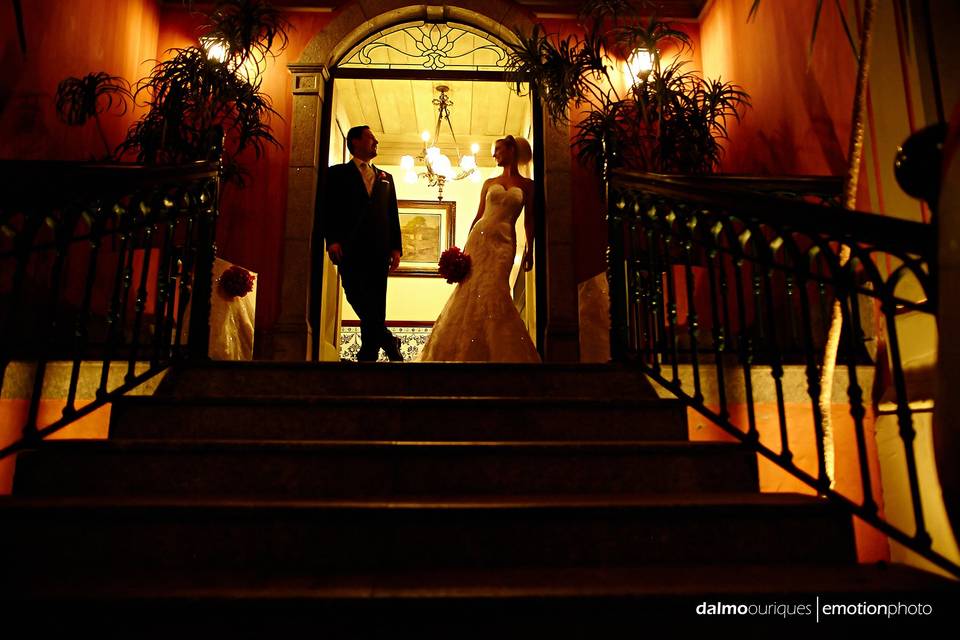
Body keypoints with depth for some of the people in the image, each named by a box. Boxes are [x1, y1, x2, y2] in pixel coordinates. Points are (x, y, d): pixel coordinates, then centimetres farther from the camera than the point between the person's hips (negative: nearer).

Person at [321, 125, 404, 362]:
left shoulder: (386, 178, 23)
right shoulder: (337, 173, 12)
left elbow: (393, 215, 16)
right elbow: (327, 210, 3)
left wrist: (396, 247, 5)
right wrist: (332, 239, -12)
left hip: (379, 250, 3)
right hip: (350, 249, -3)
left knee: (375, 306, 0)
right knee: (357, 297, -13)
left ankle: (368, 355, 7)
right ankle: (388, 341, 2)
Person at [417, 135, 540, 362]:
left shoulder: (527, 185, 9)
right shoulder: (489, 183, 16)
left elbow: (529, 220, 6)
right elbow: (478, 215, 14)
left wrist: (529, 249, -3)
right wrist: (466, 245, 7)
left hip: (504, 241, -2)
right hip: (480, 236, 3)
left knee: (492, 291, -13)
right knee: (471, 289, -6)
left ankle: (500, 352, -2)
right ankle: (465, 351, 2)